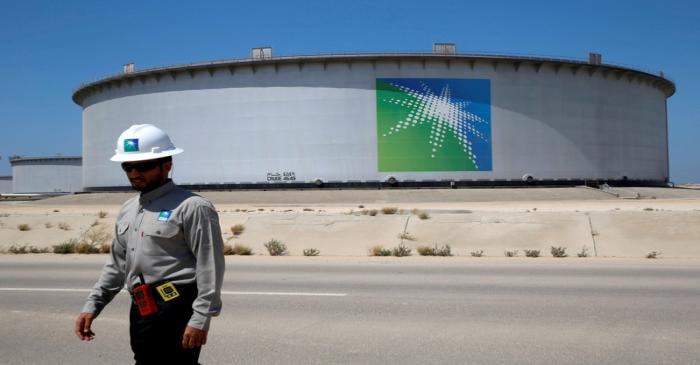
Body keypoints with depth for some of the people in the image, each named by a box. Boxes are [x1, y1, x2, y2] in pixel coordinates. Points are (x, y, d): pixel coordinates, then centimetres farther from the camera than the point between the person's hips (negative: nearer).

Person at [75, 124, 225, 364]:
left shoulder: (191, 207, -10)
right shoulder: (127, 211, 18)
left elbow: (209, 266, -15)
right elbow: (117, 264, 25)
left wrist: (201, 319, -19)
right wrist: (92, 305, 16)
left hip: (176, 314, -9)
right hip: (142, 313, 9)